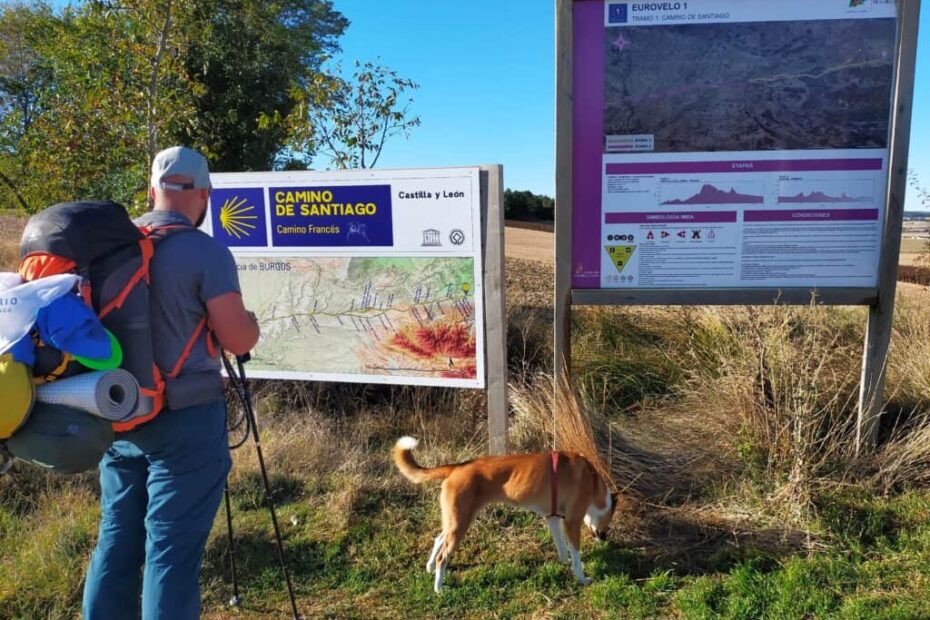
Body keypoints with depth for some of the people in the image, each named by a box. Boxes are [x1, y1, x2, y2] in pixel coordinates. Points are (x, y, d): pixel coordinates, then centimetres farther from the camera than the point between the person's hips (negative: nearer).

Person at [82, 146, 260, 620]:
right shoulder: (205, 251, -13)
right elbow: (238, 341, -12)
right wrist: (250, 321, 8)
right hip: (185, 421, -6)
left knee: (116, 540, 18)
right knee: (172, 549, 1)